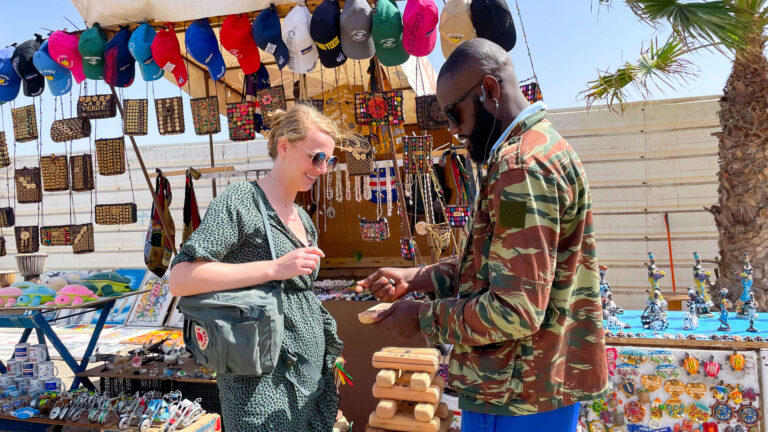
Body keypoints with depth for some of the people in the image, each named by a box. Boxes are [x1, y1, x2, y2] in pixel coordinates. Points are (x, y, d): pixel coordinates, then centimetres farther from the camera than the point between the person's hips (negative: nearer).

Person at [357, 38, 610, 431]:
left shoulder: (522, 165, -22)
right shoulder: (540, 146, 12)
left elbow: (515, 310, -27)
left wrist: (424, 317, -13)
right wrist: (414, 278, 5)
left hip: (518, 399, -9)